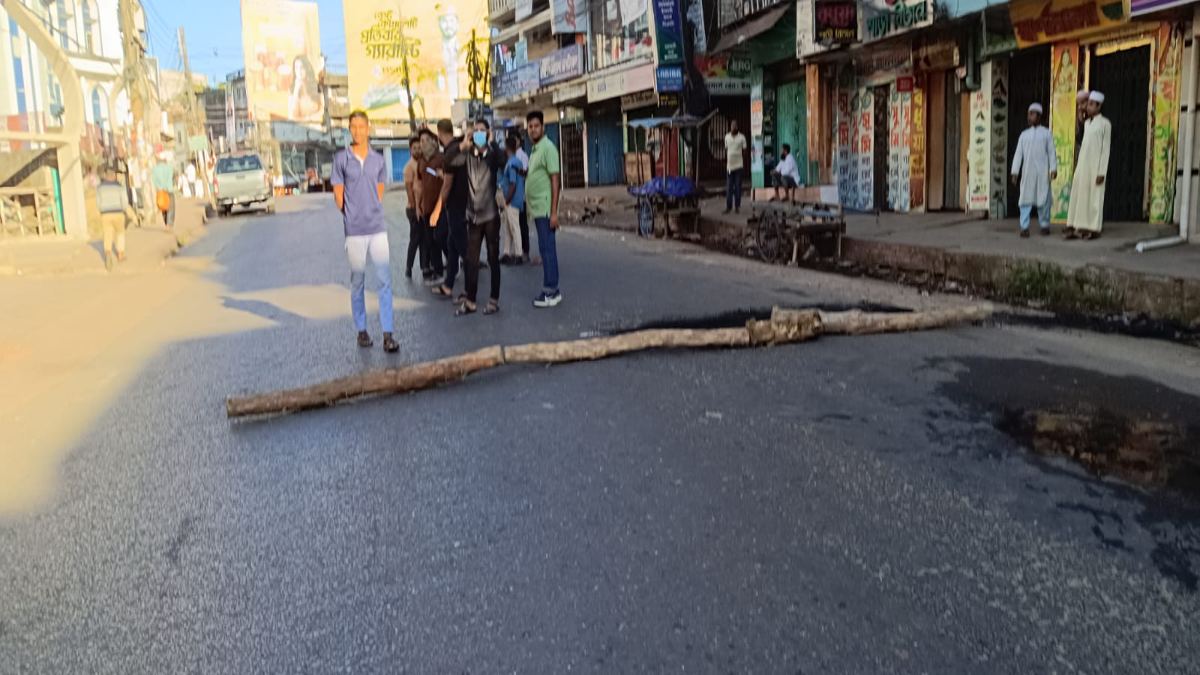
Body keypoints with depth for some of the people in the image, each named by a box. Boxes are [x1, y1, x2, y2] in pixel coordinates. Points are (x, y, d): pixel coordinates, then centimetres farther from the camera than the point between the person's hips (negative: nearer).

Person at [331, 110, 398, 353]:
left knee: (385, 280, -4)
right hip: (354, 230, -2)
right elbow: (338, 194, 3)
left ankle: (387, 334, -3)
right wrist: (351, 217, 5)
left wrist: (372, 213, 8)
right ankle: (361, 330, 20)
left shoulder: (378, 159, 7)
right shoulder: (341, 158, -1)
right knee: (357, 281, 8)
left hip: (378, 227, 2)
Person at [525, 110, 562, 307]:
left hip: (545, 209, -9)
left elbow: (555, 181, -15)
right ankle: (551, 290, 16)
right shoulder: (535, 149, 16)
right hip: (536, 208, 9)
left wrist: (554, 212, -19)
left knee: (547, 249, -6)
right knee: (545, 249, 11)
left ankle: (550, 292, -2)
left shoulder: (548, 148, -10)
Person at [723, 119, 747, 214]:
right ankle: (728, 206, 5)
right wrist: (725, 163, 12)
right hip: (729, 166, 2)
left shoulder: (742, 137, -2)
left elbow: (744, 151, 2)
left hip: (738, 166, -2)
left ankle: (737, 206, 8)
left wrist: (745, 164, -1)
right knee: (729, 187, 1)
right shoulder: (727, 137, 7)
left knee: (738, 187, 1)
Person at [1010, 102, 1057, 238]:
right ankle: (1024, 227, -5)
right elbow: (1018, 153, 9)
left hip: (1042, 172, -2)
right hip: (1027, 172, 2)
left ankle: (1045, 225, 12)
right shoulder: (1024, 134, 13)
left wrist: (1053, 169, -6)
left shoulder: (1046, 133, 8)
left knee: (1043, 199, 1)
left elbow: (1051, 152, 3)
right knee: (1025, 198, -5)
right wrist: (1015, 172, 2)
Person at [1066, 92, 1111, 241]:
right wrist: (1077, 167, 11)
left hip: (1095, 166, -6)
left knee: (1094, 197, -2)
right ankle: (1077, 228, 6)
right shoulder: (1087, 123, 14)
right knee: (1079, 196, 4)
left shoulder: (1105, 123, -6)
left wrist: (1102, 172, -15)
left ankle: (1094, 229, 4)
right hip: (1082, 166, 6)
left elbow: (1106, 149, -9)